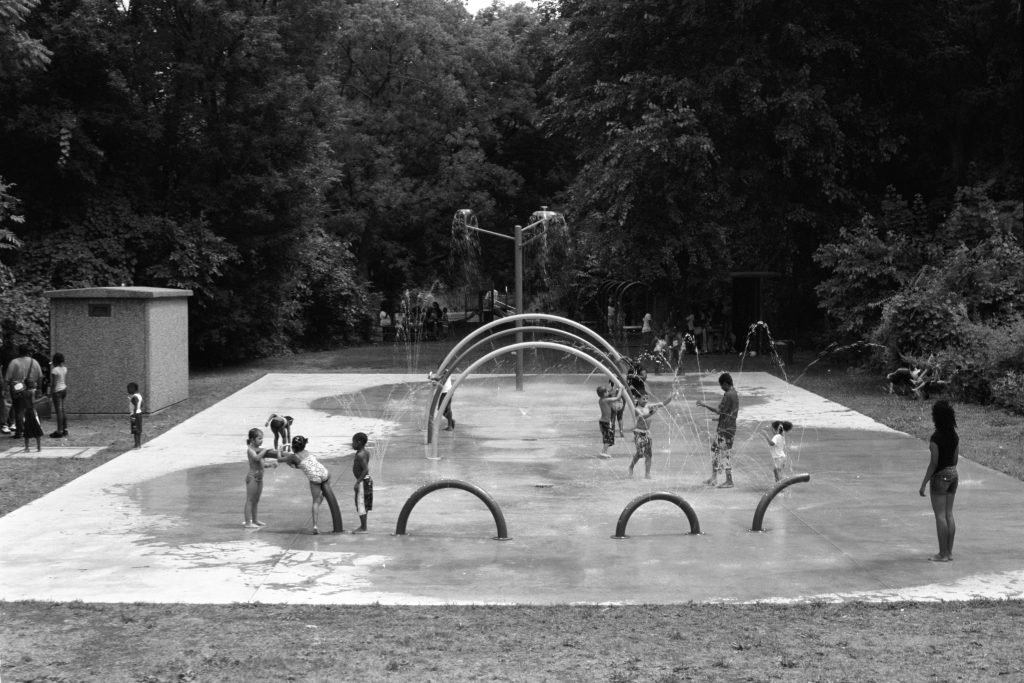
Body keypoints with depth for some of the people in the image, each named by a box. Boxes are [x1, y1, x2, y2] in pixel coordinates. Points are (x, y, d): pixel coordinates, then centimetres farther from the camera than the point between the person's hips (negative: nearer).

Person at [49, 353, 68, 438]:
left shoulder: (54, 370, -16)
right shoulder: (64, 368, 6)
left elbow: (53, 384, -16)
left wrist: (51, 395, -13)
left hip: (57, 391, -8)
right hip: (64, 389, 8)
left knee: (58, 411, -6)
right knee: (62, 410, 16)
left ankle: (59, 431, -4)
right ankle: (65, 429, 20)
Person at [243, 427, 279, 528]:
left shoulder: (259, 450, 12)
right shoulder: (250, 450, -12)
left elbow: (263, 464, 14)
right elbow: (256, 458, -31)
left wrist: (271, 464, -3)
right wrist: (265, 450, -25)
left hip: (259, 478, 8)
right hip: (252, 477, -8)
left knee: (256, 500, 15)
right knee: (250, 500, -4)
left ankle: (255, 520, 23)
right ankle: (248, 522, -1)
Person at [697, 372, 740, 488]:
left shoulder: (728, 395, -17)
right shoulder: (735, 394, 14)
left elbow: (719, 411, -19)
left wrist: (705, 405, -13)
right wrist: (719, 418, 22)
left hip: (726, 429, -10)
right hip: (730, 427, 10)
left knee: (725, 453, -4)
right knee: (715, 450, 12)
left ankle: (729, 481, 0)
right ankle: (713, 479, 14)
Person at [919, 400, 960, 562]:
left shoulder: (935, 438, -20)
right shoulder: (955, 435, 2)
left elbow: (933, 463, -19)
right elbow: (956, 458, 10)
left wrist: (923, 483, -12)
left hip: (940, 477, -7)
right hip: (953, 475, 7)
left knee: (940, 516, -1)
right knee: (949, 514, 12)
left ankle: (943, 554, 2)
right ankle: (949, 552, 16)